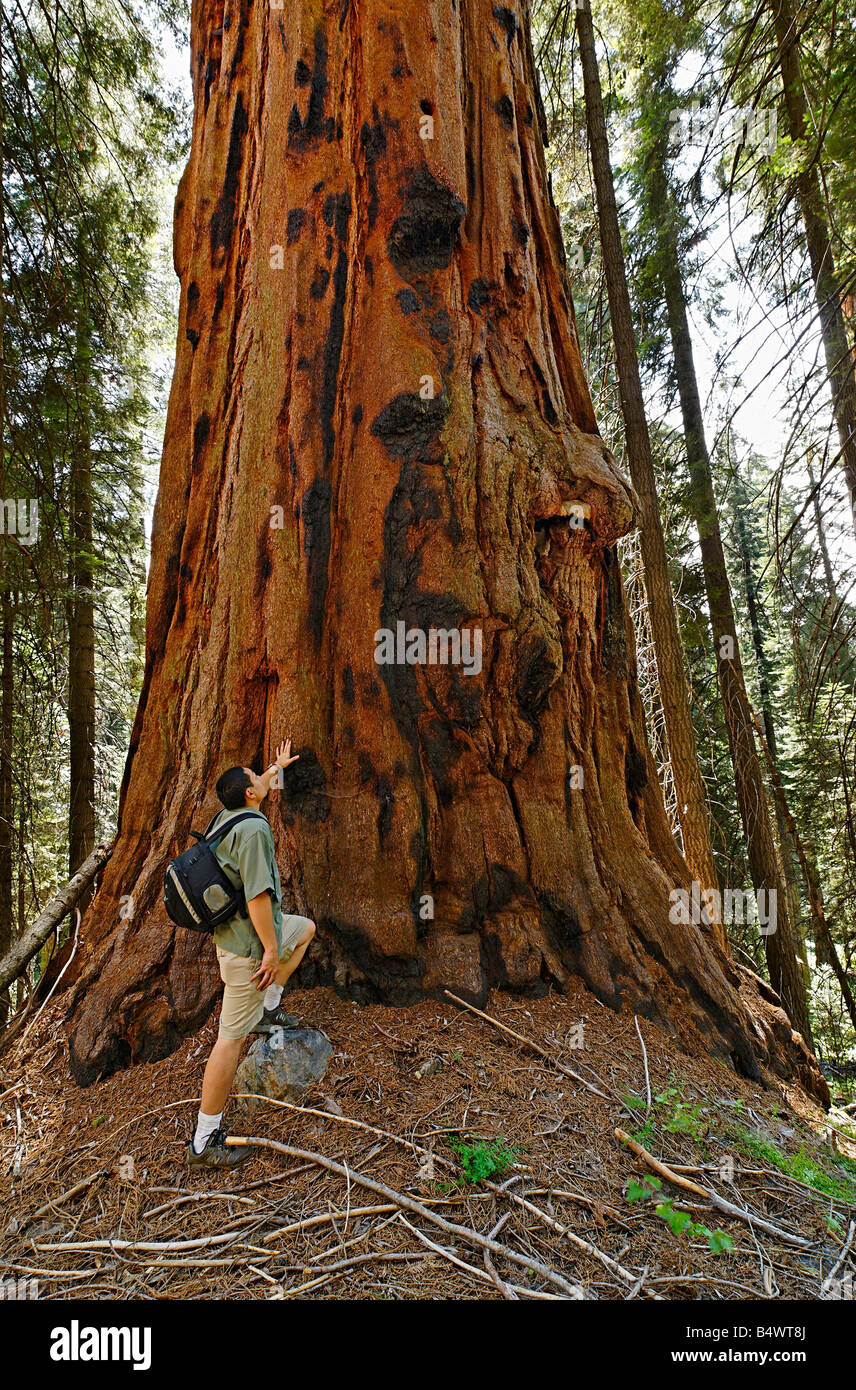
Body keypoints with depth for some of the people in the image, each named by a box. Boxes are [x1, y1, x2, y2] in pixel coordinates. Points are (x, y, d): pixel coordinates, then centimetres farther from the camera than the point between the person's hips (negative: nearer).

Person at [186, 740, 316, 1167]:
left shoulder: (227, 817, 4)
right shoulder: (253, 829, -24)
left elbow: (253, 791, 28)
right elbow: (258, 895, -28)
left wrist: (277, 768, 42)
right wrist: (271, 950, -21)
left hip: (235, 928, 10)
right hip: (248, 944, -10)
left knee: (305, 929, 29)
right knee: (232, 1037, -2)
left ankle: (268, 1009, 29)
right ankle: (204, 1142, 7)